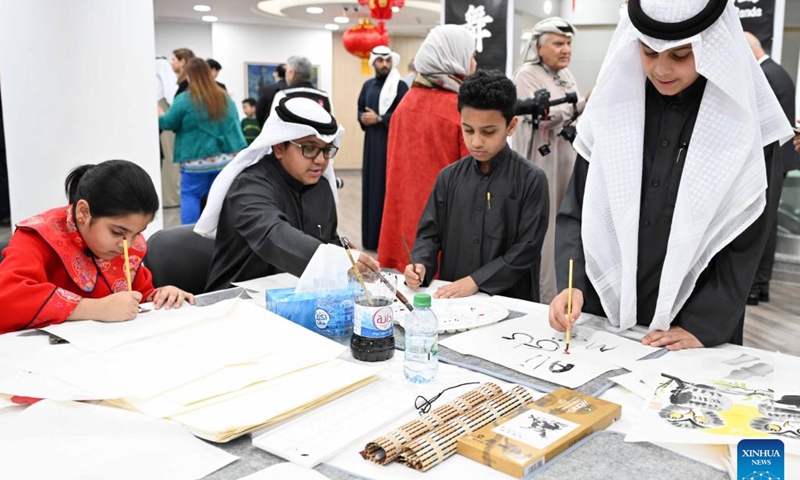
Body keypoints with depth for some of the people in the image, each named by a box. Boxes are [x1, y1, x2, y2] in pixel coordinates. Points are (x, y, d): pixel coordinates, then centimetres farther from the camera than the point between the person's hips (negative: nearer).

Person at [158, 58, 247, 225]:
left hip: (197, 161, -4)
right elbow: (235, 125, 17)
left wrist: (159, 116, 24)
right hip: (226, 159, 5)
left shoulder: (184, 99, -8)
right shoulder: (225, 98, 8)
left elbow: (168, 123, 4)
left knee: (189, 195, 5)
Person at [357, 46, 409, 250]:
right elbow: (360, 110, 17)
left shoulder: (400, 86, -5)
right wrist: (363, 118, -5)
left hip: (391, 143, -5)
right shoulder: (368, 86, 13)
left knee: (389, 187, -4)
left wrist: (379, 119, -14)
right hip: (371, 142, 6)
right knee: (371, 186, 7)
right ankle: (371, 237, 16)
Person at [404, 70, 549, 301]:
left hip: (509, 301, -2)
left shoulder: (531, 179, -5)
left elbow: (526, 248, -9)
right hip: (451, 298, 2)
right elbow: (430, 232, 8)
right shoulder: (449, 177, 6)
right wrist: (421, 265, -12)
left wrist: (476, 281, -16)